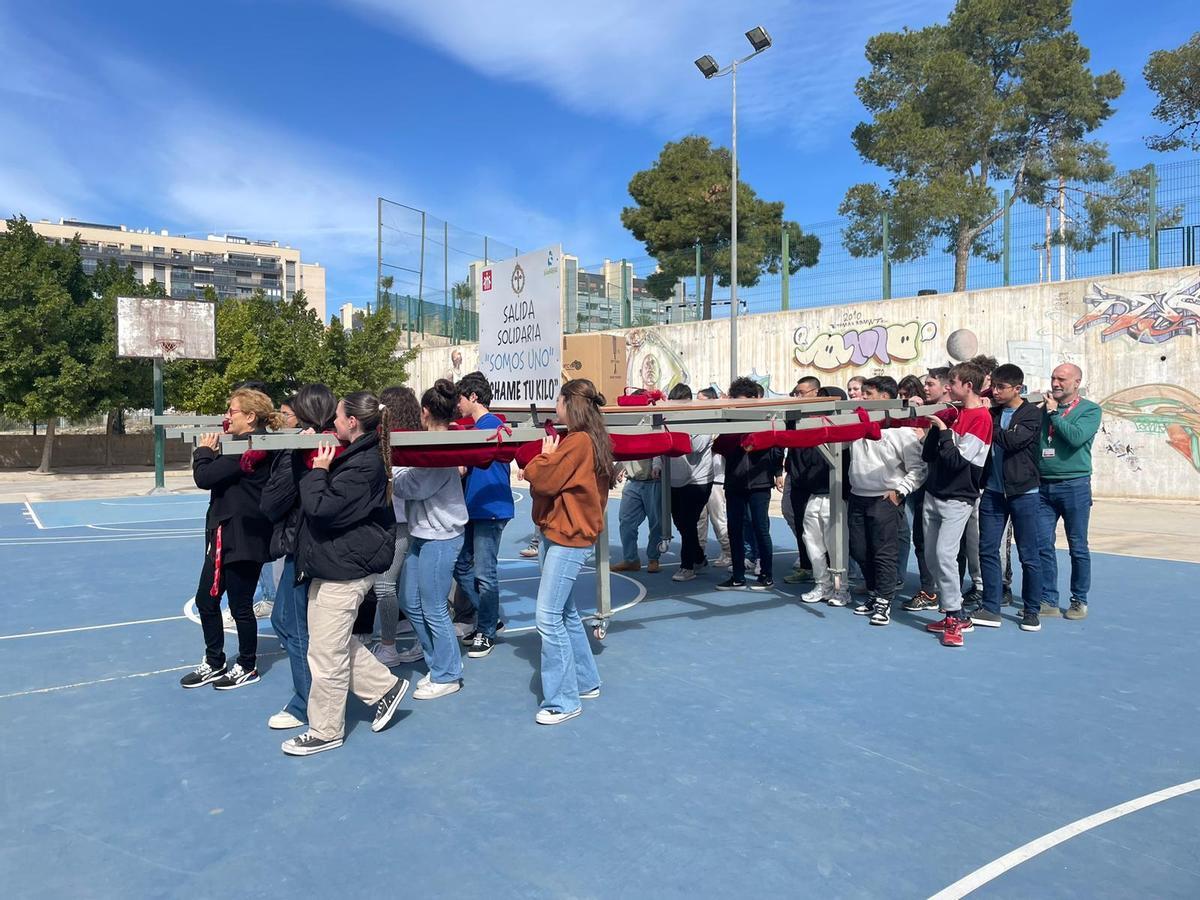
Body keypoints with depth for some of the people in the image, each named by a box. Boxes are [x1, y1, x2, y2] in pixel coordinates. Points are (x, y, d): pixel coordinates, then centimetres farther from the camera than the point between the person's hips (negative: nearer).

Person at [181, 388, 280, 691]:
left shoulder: (252, 447, -20)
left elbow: (205, 477, -21)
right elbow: (212, 477, 14)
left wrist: (203, 451, -5)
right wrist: (211, 453, 0)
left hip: (244, 539, -10)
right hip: (224, 535, 10)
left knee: (240, 606, 5)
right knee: (205, 601, 16)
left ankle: (247, 668, 23)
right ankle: (214, 663, 31)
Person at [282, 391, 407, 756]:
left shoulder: (364, 464, -20)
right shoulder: (354, 455, 11)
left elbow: (323, 508, -22)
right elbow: (319, 505, 14)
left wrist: (318, 472, -10)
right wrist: (321, 469, 2)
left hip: (346, 568, -10)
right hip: (335, 563, 10)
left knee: (326, 653, 2)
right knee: (337, 642, 19)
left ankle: (325, 731, 18)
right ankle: (385, 687, 31)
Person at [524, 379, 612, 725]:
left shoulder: (578, 441, -17)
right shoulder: (589, 439, 13)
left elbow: (544, 480, -18)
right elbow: (552, 481, 14)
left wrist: (545, 456, -1)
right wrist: (548, 457, -2)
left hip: (568, 538, -11)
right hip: (560, 534, 11)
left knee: (549, 618, -8)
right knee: (566, 613, 19)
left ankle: (563, 701, 1)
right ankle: (586, 682, 31)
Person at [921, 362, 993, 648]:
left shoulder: (981, 417, -11)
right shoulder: (952, 413, 11)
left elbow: (957, 460, -19)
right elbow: (927, 455, 7)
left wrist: (943, 429, -14)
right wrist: (934, 426, -5)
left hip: (957, 498, -8)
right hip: (934, 494, 8)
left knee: (945, 554, -16)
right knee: (931, 555, 7)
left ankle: (957, 617, -5)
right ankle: (952, 613, 16)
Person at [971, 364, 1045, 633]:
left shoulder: (1032, 414, -6)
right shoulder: (991, 413, 8)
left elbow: (1012, 441, -21)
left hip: (1023, 493, -4)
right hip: (993, 492, 4)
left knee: (1029, 555, 4)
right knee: (987, 550, 3)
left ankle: (1032, 611, 17)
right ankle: (991, 609, 11)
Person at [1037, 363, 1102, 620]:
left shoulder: (1089, 410, -1)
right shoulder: (1044, 408, 11)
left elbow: (1076, 437, -18)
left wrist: (1054, 413, -9)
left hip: (1074, 485, -4)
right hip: (1043, 485, 4)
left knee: (1078, 547, 5)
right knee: (1043, 545, 3)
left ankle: (1079, 600, 18)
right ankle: (1049, 601, 12)